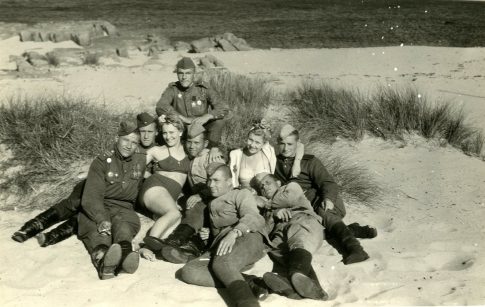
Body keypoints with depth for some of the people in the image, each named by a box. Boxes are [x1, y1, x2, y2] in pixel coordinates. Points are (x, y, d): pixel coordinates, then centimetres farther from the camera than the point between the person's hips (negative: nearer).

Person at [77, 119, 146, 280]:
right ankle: (102, 258, -70)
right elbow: (91, 197, -13)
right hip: (96, 210, -2)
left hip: (123, 209, 2)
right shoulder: (102, 162, 0)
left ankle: (124, 253, -69)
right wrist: (102, 220, -31)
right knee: (98, 231, -36)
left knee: (123, 225, -35)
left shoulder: (141, 161, 12)